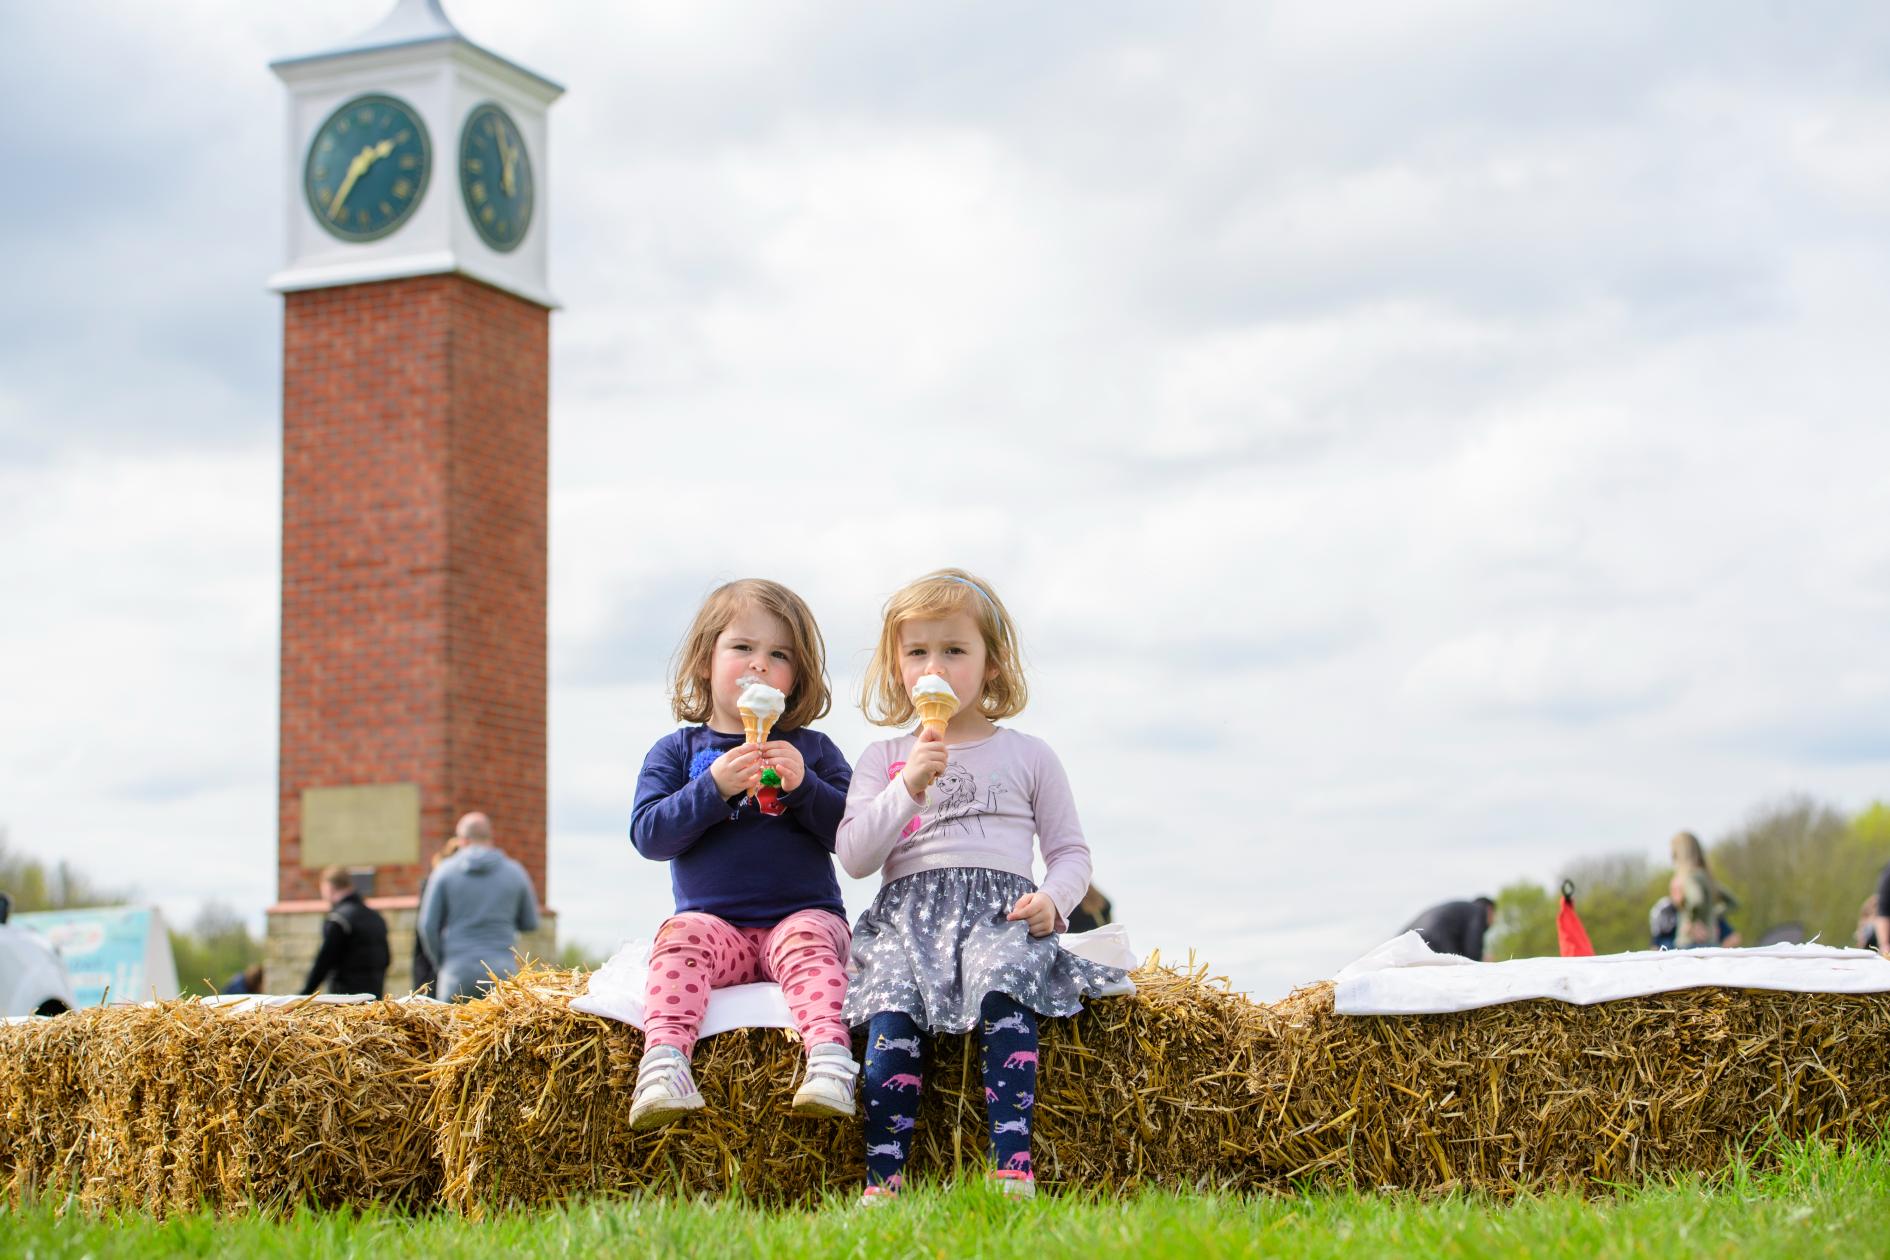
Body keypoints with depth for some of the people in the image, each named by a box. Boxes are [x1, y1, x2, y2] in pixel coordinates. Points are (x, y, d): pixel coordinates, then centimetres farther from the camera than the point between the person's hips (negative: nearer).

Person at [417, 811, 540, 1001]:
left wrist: (440, 961, 17)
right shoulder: (515, 872, 5)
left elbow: (428, 926, 2)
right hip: (503, 969, 1)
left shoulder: (445, 871, 2)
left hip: (458, 972, -1)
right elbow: (530, 923, 14)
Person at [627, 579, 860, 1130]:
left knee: (807, 939, -32)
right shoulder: (677, 750, 13)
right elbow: (648, 835, -1)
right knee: (680, 935, -30)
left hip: (804, 914, 0)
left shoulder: (811, 749, 13)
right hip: (716, 921, 0)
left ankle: (830, 1055, -51)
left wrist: (804, 786, -13)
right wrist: (713, 788, -14)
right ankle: (663, 1059, -46)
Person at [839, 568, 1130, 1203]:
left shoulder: (1028, 755, 17)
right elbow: (853, 857, 6)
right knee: (892, 1009, -30)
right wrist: (909, 788, -7)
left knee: (1002, 989, -35)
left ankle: (1013, 1168, -43)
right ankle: (882, 1182, -37)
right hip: (907, 910, 1)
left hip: (1000, 910, -1)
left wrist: (1053, 899, -5)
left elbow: (1070, 851, 17)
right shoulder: (883, 760, 18)